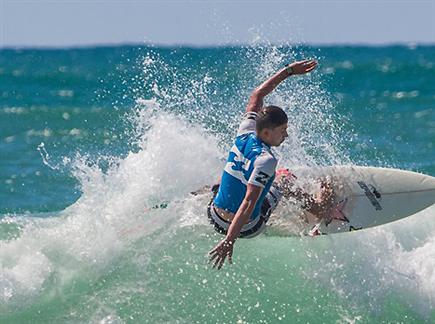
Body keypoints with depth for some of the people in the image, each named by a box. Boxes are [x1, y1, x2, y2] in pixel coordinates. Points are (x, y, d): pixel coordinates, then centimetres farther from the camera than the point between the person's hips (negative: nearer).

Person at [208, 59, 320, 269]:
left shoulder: (244, 135, -8)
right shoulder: (266, 160, -28)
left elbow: (256, 95, 6)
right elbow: (249, 202, -35)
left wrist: (289, 71, 10)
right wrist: (230, 240, -40)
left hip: (215, 218, 6)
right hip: (245, 228, -6)